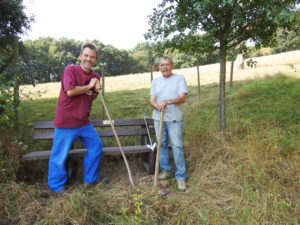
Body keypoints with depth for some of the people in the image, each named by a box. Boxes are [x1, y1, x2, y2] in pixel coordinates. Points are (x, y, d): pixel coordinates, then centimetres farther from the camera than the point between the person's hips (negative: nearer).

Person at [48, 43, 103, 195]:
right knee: (60, 155, 4)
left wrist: (97, 91, -1)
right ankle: (56, 186, 26)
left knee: (96, 146, 13)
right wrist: (89, 86, -13)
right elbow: (70, 91, -25)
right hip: (66, 121, -7)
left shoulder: (95, 77, 8)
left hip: (84, 122, 7)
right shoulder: (70, 70, -11)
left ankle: (91, 179, 31)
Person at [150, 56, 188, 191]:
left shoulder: (179, 78, 1)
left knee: (177, 146, -5)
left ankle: (180, 177, 5)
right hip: (158, 118, 4)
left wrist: (168, 101, -28)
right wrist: (157, 106, -20)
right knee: (162, 144, 11)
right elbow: (151, 100, 3)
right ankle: (166, 170, 28)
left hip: (174, 119, -4)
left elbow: (182, 98, -11)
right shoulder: (156, 81, 11)